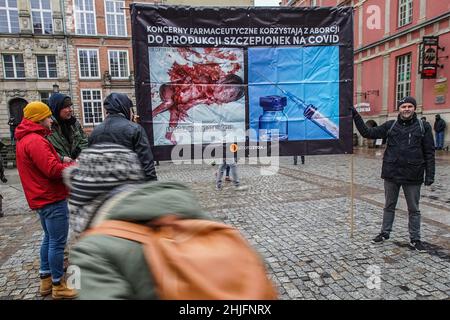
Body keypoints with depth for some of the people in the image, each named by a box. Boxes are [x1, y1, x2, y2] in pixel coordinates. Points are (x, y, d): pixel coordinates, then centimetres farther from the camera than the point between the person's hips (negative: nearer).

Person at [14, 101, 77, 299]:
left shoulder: (25, 139, 15)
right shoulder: (35, 141, -19)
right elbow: (53, 170, -25)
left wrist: (63, 164, 3)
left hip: (43, 198, 11)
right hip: (52, 199, -11)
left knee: (49, 239, 20)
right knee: (58, 242, -1)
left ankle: (45, 279, 31)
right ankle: (58, 286, 11)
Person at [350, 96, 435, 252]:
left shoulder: (423, 127, 0)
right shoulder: (390, 125, 3)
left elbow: (429, 153, 0)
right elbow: (367, 133, 0)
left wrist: (430, 175, -5)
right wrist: (355, 115, -7)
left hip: (413, 176, -1)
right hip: (391, 174, 2)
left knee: (414, 209, 12)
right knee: (389, 206, 15)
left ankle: (415, 238, 26)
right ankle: (385, 233, 29)